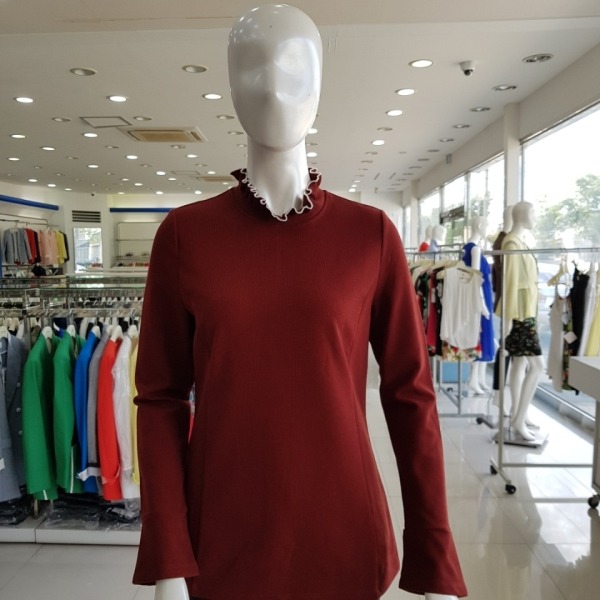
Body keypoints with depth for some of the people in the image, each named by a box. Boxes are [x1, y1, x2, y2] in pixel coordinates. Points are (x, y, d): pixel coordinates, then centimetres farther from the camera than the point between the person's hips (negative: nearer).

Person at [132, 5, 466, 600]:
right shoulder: (183, 236, -5)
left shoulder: (371, 234, -5)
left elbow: (410, 395, -3)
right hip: (220, 541, 0)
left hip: (345, 536, 1)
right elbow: (160, 399, -3)